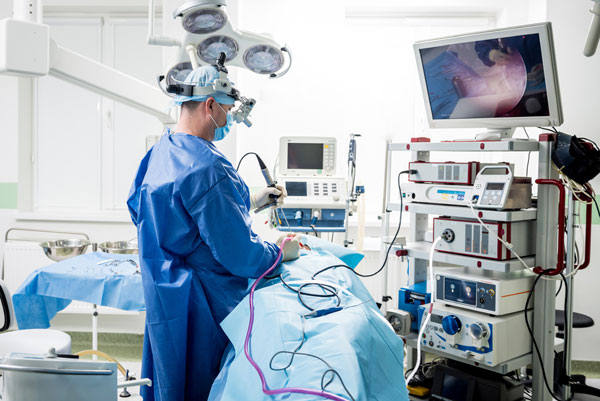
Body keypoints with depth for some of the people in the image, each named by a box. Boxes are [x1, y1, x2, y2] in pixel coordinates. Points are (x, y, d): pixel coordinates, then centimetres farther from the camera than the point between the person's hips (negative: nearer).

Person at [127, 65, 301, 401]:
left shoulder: (160, 152, 8)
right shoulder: (207, 168, -25)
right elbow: (239, 253, -24)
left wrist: (251, 201, 19)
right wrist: (282, 251, -6)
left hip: (164, 295, 10)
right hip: (201, 305, -10)